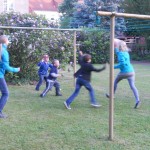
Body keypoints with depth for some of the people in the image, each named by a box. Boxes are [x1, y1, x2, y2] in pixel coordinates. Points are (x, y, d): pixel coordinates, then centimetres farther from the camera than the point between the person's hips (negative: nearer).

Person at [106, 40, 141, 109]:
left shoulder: (121, 54, -11)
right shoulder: (126, 52, 13)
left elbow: (122, 63, -22)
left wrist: (115, 67, -11)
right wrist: (115, 48, 35)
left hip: (124, 72, -6)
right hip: (131, 71, 6)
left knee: (115, 82, 20)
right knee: (132, 86, -2)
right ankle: (137, 100, -19)